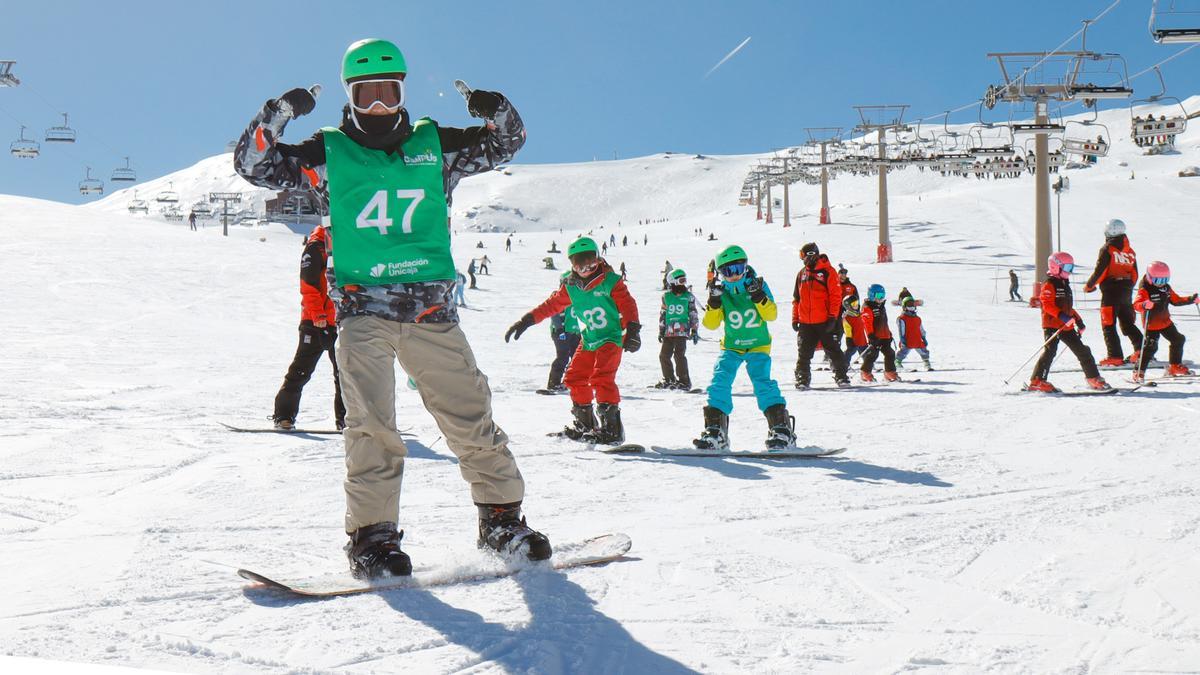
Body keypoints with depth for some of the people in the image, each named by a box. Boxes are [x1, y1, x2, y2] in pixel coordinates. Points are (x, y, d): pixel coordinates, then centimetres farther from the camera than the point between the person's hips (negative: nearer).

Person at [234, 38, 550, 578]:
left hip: (431, 308, 2)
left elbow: (507, 143, 20)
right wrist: (277, 116, -8)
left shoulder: (434, 146, 11)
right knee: (371, 423, -12)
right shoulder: (328, 154, 7)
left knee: (470, 416, 4)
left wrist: (497, 111, -1)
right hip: (363, 308, -2)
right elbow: (252, 164, 6)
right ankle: (373, 534, -6)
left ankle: (502, 519, 16)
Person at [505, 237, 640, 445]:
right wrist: (526, 321, 8)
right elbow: (551, 305, 11)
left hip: (612, 338, -7)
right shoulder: (570, 286, 4)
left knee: (601, 378, -22)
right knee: (575, 378, 6)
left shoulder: (610, 281, -12)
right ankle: (585, 423, 24)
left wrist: (632, 330, -27)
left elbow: (627, 305, -14)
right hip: (589, 340, 7)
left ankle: (612, 427, -18)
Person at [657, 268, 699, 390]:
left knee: (679, 355, -14)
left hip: (682, 331, -4)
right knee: (664, 355, 5)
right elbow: (662, 314, 16)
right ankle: (669, 379, 21)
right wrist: (661, 331, 15)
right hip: (669, 331, 4)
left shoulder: (689, 297, 3)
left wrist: (695, 331, 2)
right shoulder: (666, 296, 9)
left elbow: (694, 315, 6)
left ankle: (684, 381, -6)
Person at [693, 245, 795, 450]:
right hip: (731, 347, 2)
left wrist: (758, 295, -29)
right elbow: (711, 324, -7)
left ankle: (781, 428, -17)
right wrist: (714, 302, -22)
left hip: (758, 345, -2)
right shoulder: (721, 292, -2)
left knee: (762, 382, -21)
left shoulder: (758, 285, -6)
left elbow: (771, 314, -15)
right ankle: (715, 432, -9)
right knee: (719, 382, -15)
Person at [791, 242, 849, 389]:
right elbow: (796, 298, 17)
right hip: (805, 323, 4)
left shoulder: (827, 271, -4)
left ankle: (841, 377, 10)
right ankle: (802, 379, 10)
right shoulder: (801, 273, 12)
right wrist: (795, 318, 12)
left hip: (825, 322, -4)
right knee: (803, 354, 4)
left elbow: (835, 295, -7)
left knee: (833, 350, 2)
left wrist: (832, 317, -13)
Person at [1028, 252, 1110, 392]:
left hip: (1067, 327, 9)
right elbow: (1047, 305, -19)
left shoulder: (1065, 285, 21)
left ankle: (1094, 378, 16)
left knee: (1082, 351, 8)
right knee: (1050, 351, -18)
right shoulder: (1049, 285, -7)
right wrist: (1062, 316, -29)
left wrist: (1079, 321, 23)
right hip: (1052, 325, -9)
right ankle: (1037, 381, -17)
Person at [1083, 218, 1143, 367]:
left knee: (1108, 324, -1)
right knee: (1127, 322, 16)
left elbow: (1099, 271, -12)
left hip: (1111, 291, -6)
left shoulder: (1107, 249, -10)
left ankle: (1115, 356, -6)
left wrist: (1089, 286, 2)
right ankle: (1141, 348, 4)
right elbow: (1135, 274, 13)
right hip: (1126, 292, 6)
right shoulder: (1130, 251, 9)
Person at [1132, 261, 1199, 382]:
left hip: (1166, 322, 8)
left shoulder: (1166, 287, 4)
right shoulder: (1145, 290, -20)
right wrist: (1144, 305, -56)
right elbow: (1136, 304, -33)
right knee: (1151, 346, -17)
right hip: (1152, 324, -8)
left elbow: (1176, 300, 16)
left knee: (1178, 340, 16)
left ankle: (1175, 366, 33)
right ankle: (1139, 372, -11)